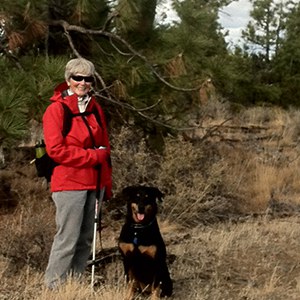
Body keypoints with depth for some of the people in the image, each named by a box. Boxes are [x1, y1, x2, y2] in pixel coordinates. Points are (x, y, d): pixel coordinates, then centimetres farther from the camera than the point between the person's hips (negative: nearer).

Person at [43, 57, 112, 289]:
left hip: (93, 184, 7)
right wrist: (93, 156, -13)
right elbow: (55, 150, -14)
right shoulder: (57, 109, -7)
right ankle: (54, 288, 3)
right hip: (69, 184, -7)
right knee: (67, 240, -6)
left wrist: (107, 182, 13)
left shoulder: (95, 108, 13)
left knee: (85, 240, 11)